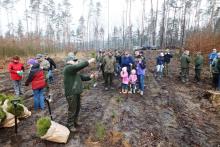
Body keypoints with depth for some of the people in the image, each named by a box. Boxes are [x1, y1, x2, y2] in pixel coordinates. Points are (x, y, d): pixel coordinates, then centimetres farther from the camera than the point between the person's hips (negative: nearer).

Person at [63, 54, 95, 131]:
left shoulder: (74, 70, 16)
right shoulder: (68, 68, -16)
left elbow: (82, 77, 13)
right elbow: (80, 66, -29)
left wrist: (90, 77, -4)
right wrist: (89, 61, -22)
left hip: (76, 92, 10)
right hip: (71, 93, -10)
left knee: (77, 108, 20)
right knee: (72, 109, 3)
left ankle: (75, 121, 39)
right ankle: (70, 125, 22)